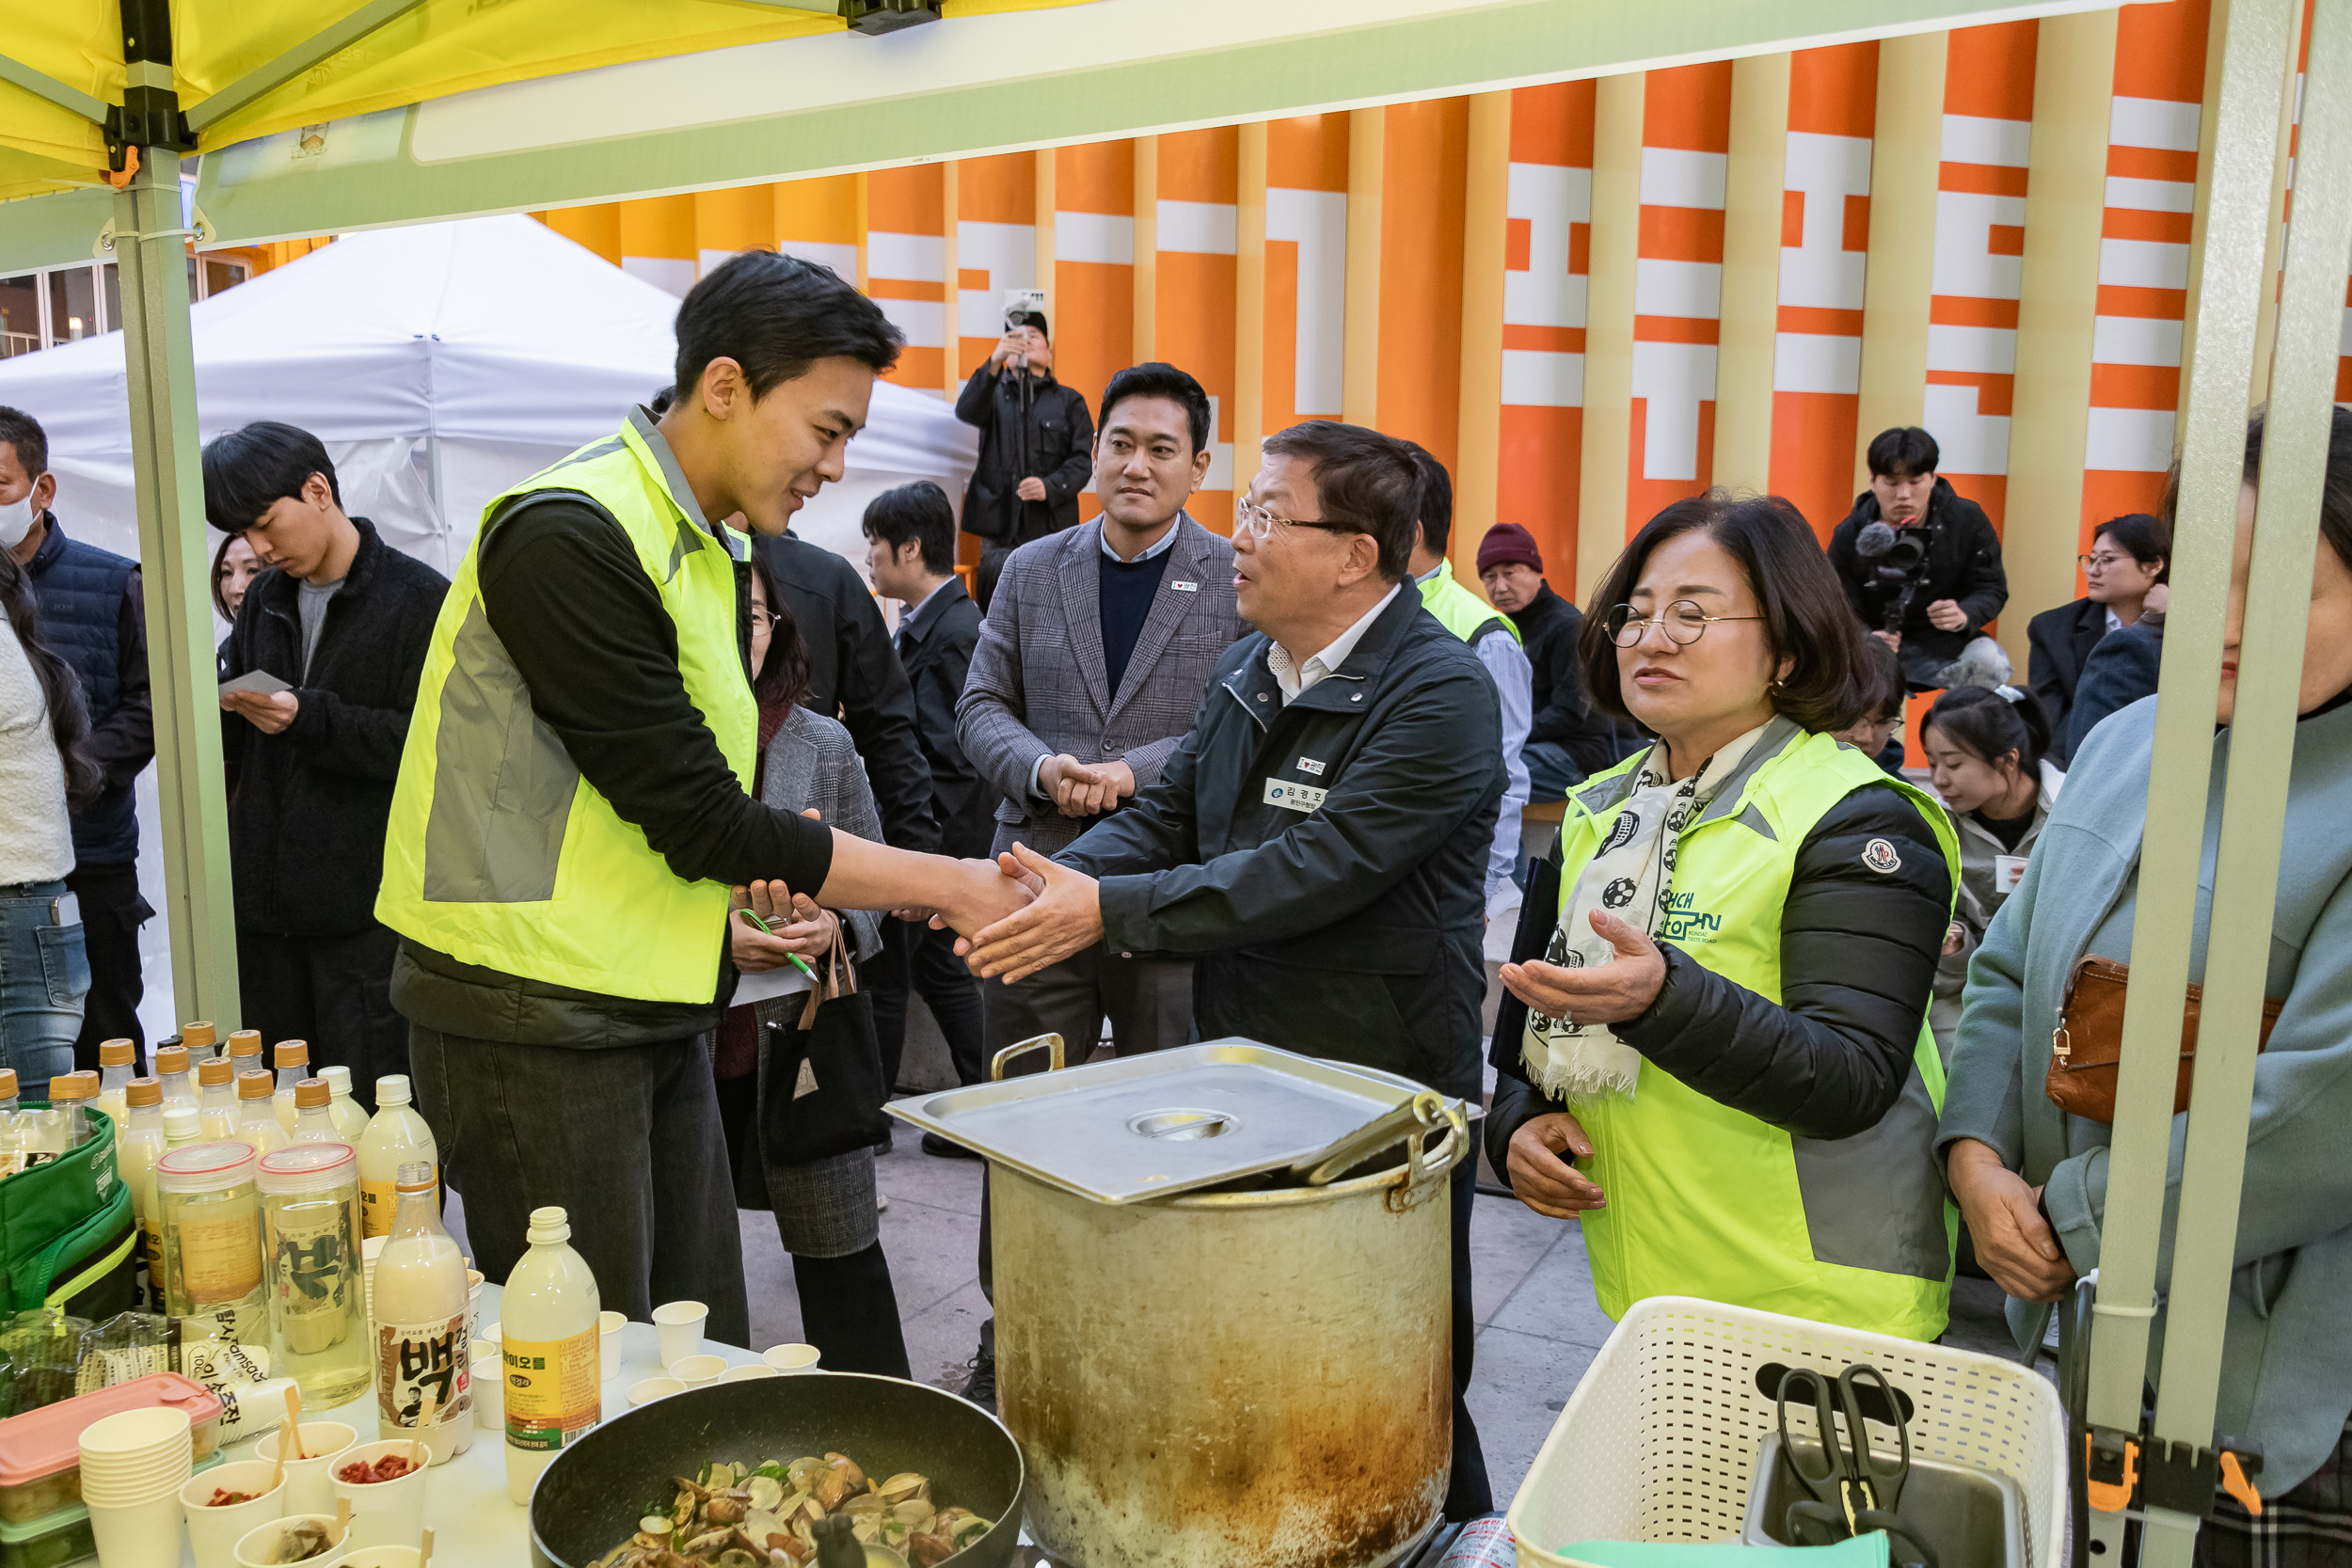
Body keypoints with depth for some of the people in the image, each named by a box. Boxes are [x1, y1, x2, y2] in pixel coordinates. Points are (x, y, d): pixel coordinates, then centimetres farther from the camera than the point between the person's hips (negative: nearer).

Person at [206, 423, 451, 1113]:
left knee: (370, 1109, -3)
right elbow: (236, 741, 20)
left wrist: (310, 718, -18)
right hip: (264, 902, 6)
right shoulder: (265, 599, 15)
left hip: (366, 909, -6)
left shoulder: (420, 597, -5)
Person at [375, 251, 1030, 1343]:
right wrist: (947, 885, -14)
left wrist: (760, 890, -1)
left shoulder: (705, 553, 12)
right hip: (534, 1023, -8)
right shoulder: (568, 536, -18)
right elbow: (698, 820, -21)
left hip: (648, 1010, 9)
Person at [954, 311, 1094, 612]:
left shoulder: (1069, 401, 12)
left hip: (1052, 527, 0)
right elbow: (966, 411, -11)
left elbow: (1085, 458, 4)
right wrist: (994, 362, -26)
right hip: (1000, 525, 0)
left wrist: (1051, 486, -14)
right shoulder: (994, 394, 12)